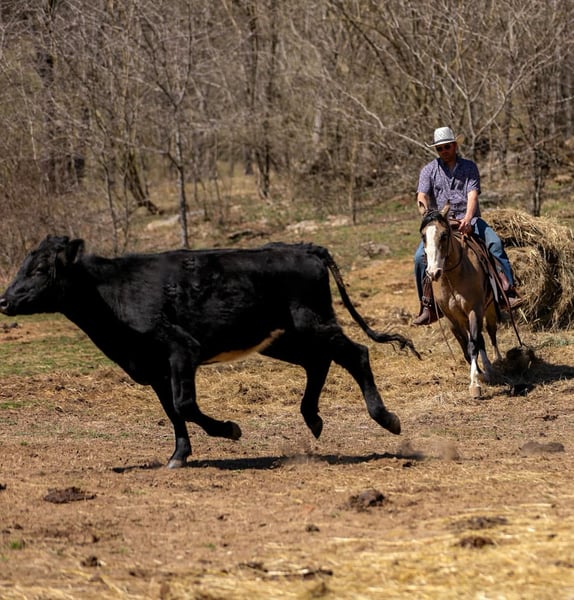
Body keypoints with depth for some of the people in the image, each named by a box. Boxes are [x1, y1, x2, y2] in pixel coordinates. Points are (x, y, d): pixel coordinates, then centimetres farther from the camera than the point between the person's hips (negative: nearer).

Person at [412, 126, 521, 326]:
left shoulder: (469, 167, 5)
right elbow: (422, 195, -5)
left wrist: (467, 218, -27)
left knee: (494, 243, -28)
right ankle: (428, 307, -12)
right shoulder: (429, 170, 8)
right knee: (421, 256, -21)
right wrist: (424, 205, -31)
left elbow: (473, 195, -8)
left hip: (468, 219, -1)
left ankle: (508, 291, -32)